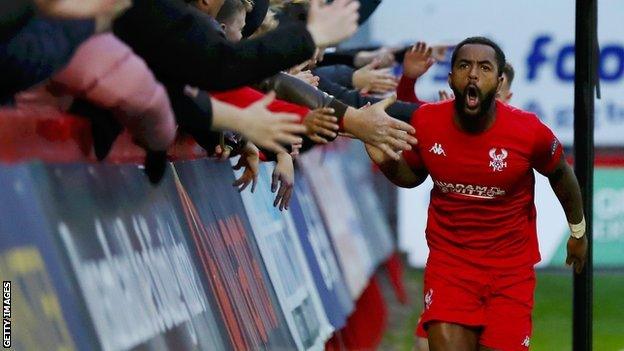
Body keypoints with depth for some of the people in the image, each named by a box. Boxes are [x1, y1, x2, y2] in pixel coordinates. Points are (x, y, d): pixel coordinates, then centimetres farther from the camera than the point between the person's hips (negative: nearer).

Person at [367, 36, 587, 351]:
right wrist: (386, 161, -12)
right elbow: (412, 176, 10)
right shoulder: (426, 122, -11)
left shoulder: (529, 132, -17)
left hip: (511, 269, -1)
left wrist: (578, 230, 18)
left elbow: (559, 173, 5)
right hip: (448, 263, 1)